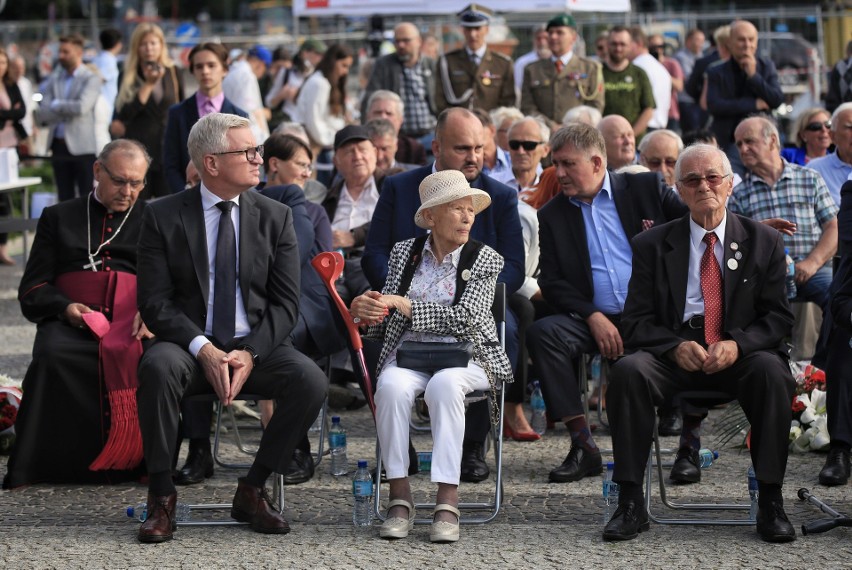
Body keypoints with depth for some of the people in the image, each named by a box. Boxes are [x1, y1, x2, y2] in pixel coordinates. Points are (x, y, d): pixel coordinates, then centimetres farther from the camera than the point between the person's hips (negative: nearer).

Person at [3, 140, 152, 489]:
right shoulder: (58, 218, 22)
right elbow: (32, 290, 14)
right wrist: (65, 307, -9)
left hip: (134, 325, 0)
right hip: (72, 322, 0)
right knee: (52, 355, -36)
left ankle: (136, 460, -27)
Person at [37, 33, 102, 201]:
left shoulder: (91, 79, -2)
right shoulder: (54, 80, 12)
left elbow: (81, 107, -18)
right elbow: (42, 114, 2)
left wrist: (56, 105, -5)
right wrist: (67, 110, -10)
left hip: (82, 147, -5)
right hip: (59, 147, 5)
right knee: (65, 200, 9)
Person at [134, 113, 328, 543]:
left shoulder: (276, 217, 6)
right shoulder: (163, 217, 0)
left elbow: (285, 303, 2)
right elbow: (155, 302, -5)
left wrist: (250, 354, -15)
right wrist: (203, 350, -21)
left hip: (256, 347, 2)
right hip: (189, 345, -2)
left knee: (311, 381, -27)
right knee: (157, 367, -36)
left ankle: (252, 490, -8)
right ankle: (161, 498, -20)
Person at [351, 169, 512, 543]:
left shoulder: (485, 260, 4)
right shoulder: (404, 253, 12)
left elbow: (464, 318, -11)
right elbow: (387, 323, 14)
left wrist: (403, 305, -16)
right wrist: (366, 312, -10)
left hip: (464, 358, -2)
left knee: (444, 383, -37)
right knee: (392, 385, -33)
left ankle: (448, 502, -38)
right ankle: (399, 497, -28)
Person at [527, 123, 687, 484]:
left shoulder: (646, 189, 9)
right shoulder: (552, 217, 12)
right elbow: (551, 283, 5)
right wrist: (593, 317, -11)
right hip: (594, 321, 2)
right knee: (542, 332, -28)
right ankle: (582, 444, -24)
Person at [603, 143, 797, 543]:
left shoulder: (763, 241, 8)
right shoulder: (653, 244, 8)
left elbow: (778, 317, 4)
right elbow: (636, 321, 4)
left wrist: (737, 344, -17)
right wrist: (675, 346, -17)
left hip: (741, 354, 0)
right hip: (674, 355, 0)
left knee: (771, 371, -34)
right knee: (628, 370, -31)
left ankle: (770, 503, -24)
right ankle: (630, 505, -25)